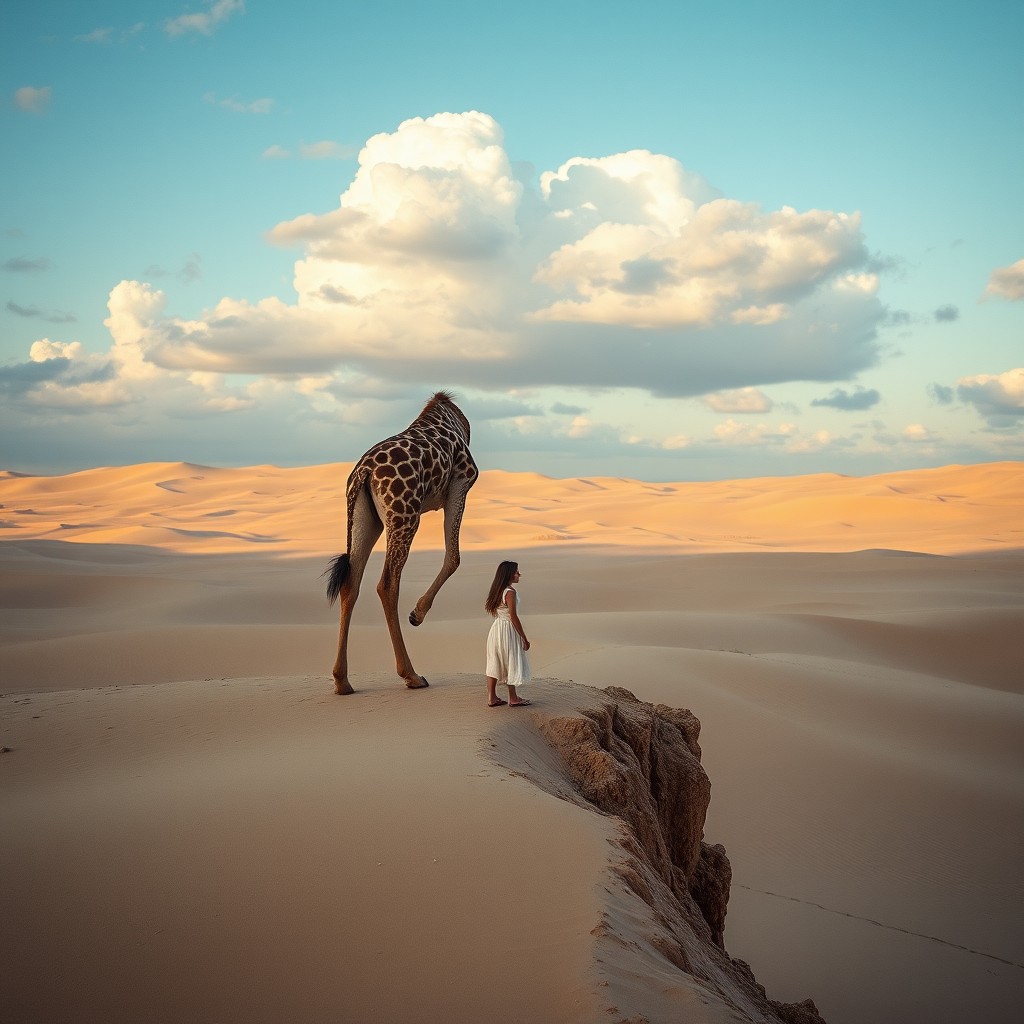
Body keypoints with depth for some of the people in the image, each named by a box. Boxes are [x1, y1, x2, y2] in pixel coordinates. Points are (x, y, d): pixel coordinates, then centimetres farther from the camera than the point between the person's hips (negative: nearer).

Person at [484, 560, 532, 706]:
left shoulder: (497, 591, 7)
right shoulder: (510, 592, -20)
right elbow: (513, 617, -20)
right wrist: (524, 638, -13)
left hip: (496, 628, 8)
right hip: (508, 630, -8)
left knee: (495, 663, 11)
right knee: (512, 662, 4)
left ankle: (491, 697, 14)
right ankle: (513, 698, 13)